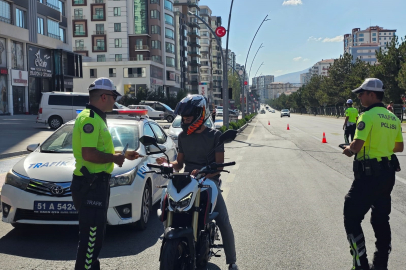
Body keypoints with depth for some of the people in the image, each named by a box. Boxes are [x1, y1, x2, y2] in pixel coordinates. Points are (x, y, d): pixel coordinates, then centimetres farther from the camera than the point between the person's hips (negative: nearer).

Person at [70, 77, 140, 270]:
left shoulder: (96, 118, 16)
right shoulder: (89, 119, -18)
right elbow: (89, 154, -28)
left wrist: (122, 154, 17)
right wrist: (114, 158, -15)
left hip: (97, 182, 11)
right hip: (91, 184, -11)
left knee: (95, 233, 21)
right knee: (91, 235, -5)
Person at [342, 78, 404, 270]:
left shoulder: (368, 116, -14)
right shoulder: (393, 118, 10)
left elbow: (357, 145, -22)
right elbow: (399, 147, 16)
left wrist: (349, 149, -1)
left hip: (369, 175, -8)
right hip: (388, 173, 8)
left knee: (352, 218, 2)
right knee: (381, 220, 17)